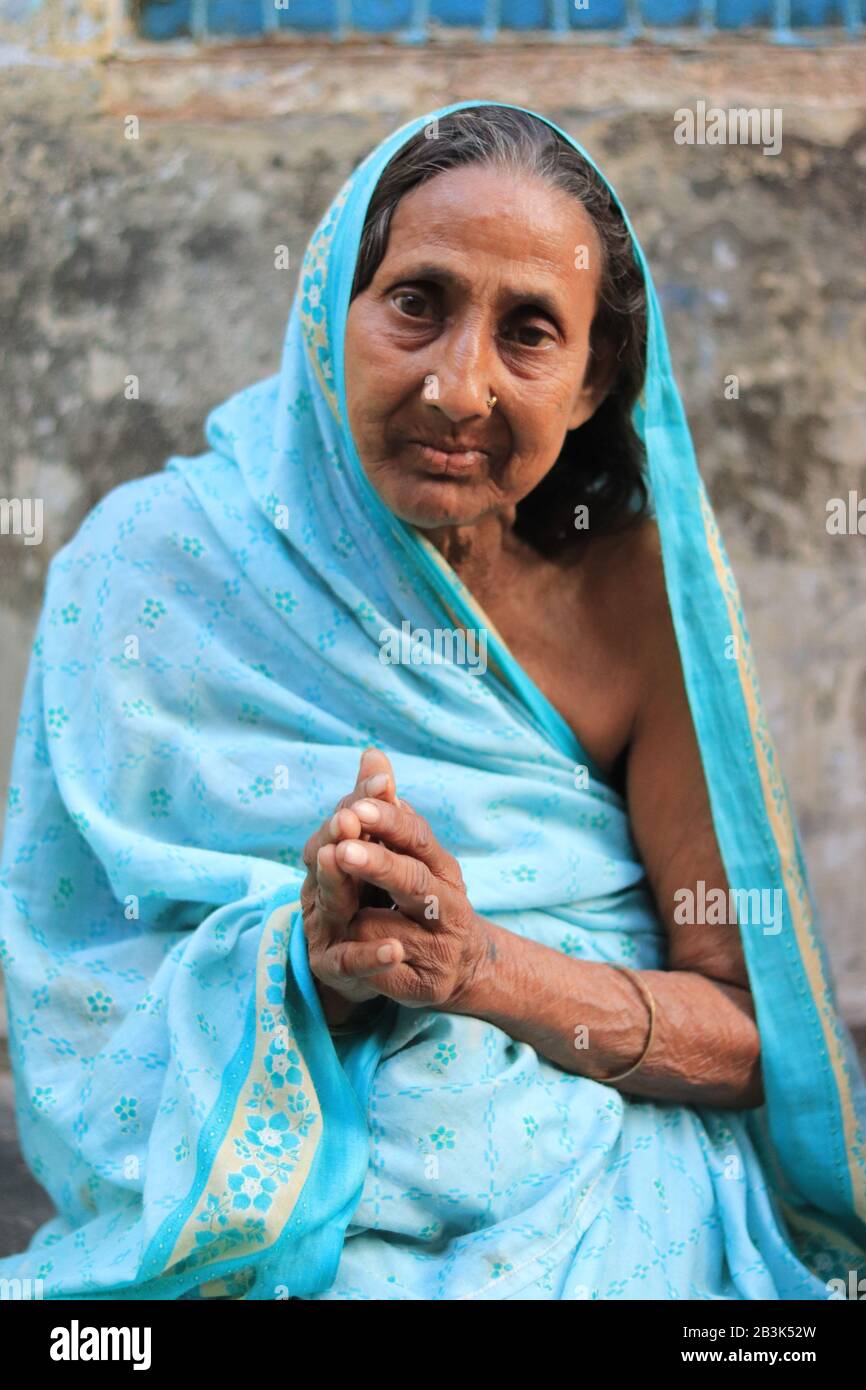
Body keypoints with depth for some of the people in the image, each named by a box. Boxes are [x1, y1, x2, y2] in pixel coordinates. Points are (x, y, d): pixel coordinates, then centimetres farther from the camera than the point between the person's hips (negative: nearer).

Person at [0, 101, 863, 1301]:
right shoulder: (154, 571, -4)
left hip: (600, 1208, 2)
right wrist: (310, 960, -24)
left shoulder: (637, 589, -3)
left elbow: (750, 1031, -3)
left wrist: (484, 965, -20)